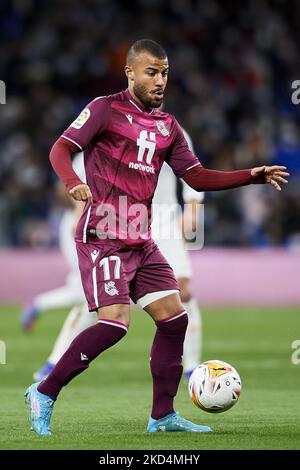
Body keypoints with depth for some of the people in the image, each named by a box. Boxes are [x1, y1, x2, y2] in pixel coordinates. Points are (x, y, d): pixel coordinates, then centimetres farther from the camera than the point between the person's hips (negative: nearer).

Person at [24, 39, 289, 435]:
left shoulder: (167, 126, 16)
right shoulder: (106, 109, -4)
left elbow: (196, 177, 16)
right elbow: (61, 149, -11)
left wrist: (252, 176, 6)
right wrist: (73, 182, -32)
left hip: (141, 240, 8)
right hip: (103, 236, -7)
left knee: (173, 316, 3)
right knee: (115, 321, -18)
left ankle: (163, 415, 12)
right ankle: (44, 394, -6)